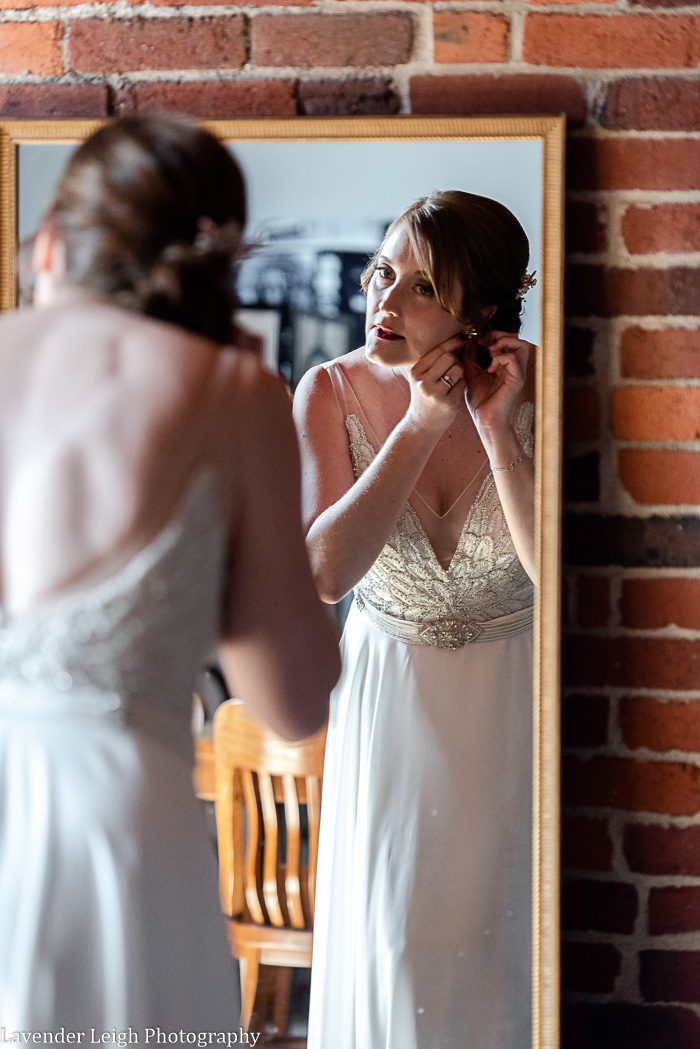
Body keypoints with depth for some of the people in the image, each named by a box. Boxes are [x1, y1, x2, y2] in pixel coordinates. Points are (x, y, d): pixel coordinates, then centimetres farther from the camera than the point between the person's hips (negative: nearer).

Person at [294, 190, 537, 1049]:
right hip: (390, 688, 1)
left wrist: (497, 428, -30)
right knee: (393, 927, 7)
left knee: (502, 924, 9)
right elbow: (324, 572, -25)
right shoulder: (332, 392, -14)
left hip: (512, 689, -1)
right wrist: (424, 425, -27)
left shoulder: (534, 384, -18)